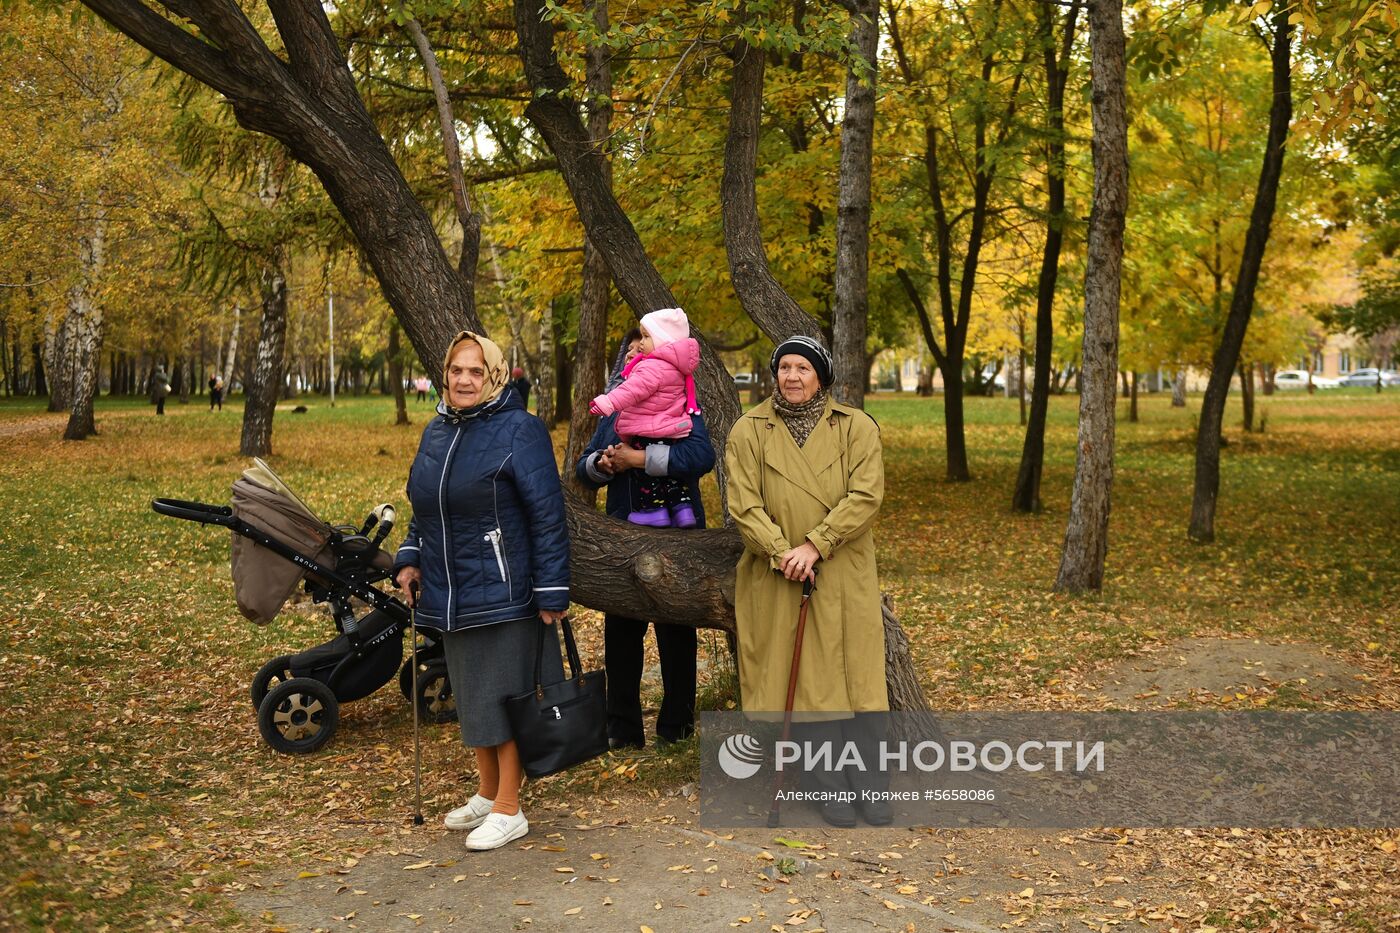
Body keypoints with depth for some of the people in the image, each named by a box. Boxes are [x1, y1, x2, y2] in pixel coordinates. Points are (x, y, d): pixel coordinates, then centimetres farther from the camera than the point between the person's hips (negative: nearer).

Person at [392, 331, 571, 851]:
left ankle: (509, 811, 13)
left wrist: (552, 593, -16)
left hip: (502, 592, -7)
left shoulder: (518, 430, -11)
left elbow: (547, 516, -14)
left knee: (504, 696, 0)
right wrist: (410, 559, 6)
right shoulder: (436, 431, 11)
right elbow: (423, 510, 22)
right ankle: (486, 794, 33)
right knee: (471, 696, 17)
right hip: (449, 594, 7)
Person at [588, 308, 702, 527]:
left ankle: (654, 509, 4)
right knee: (670, 471, 13)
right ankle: (683, 507, 11)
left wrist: (608, 402, -36)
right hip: (671, 433, 10)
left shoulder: (654, 367, -21)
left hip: (649, 435, -10)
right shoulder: (675, 366, 12)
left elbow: (634, 389, -32)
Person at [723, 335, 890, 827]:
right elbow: (743, 505, -5)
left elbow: (866, 495, -9)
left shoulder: (857, 428, 2)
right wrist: (783, 553, -17)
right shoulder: (748, 432, 2)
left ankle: (870, 786, 15)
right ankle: (830, 790, 16)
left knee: (859, 676, 2)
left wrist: (815, 545, -17)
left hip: (845, 577, 0)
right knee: (811, 683, 5)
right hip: (780, 579, 0)